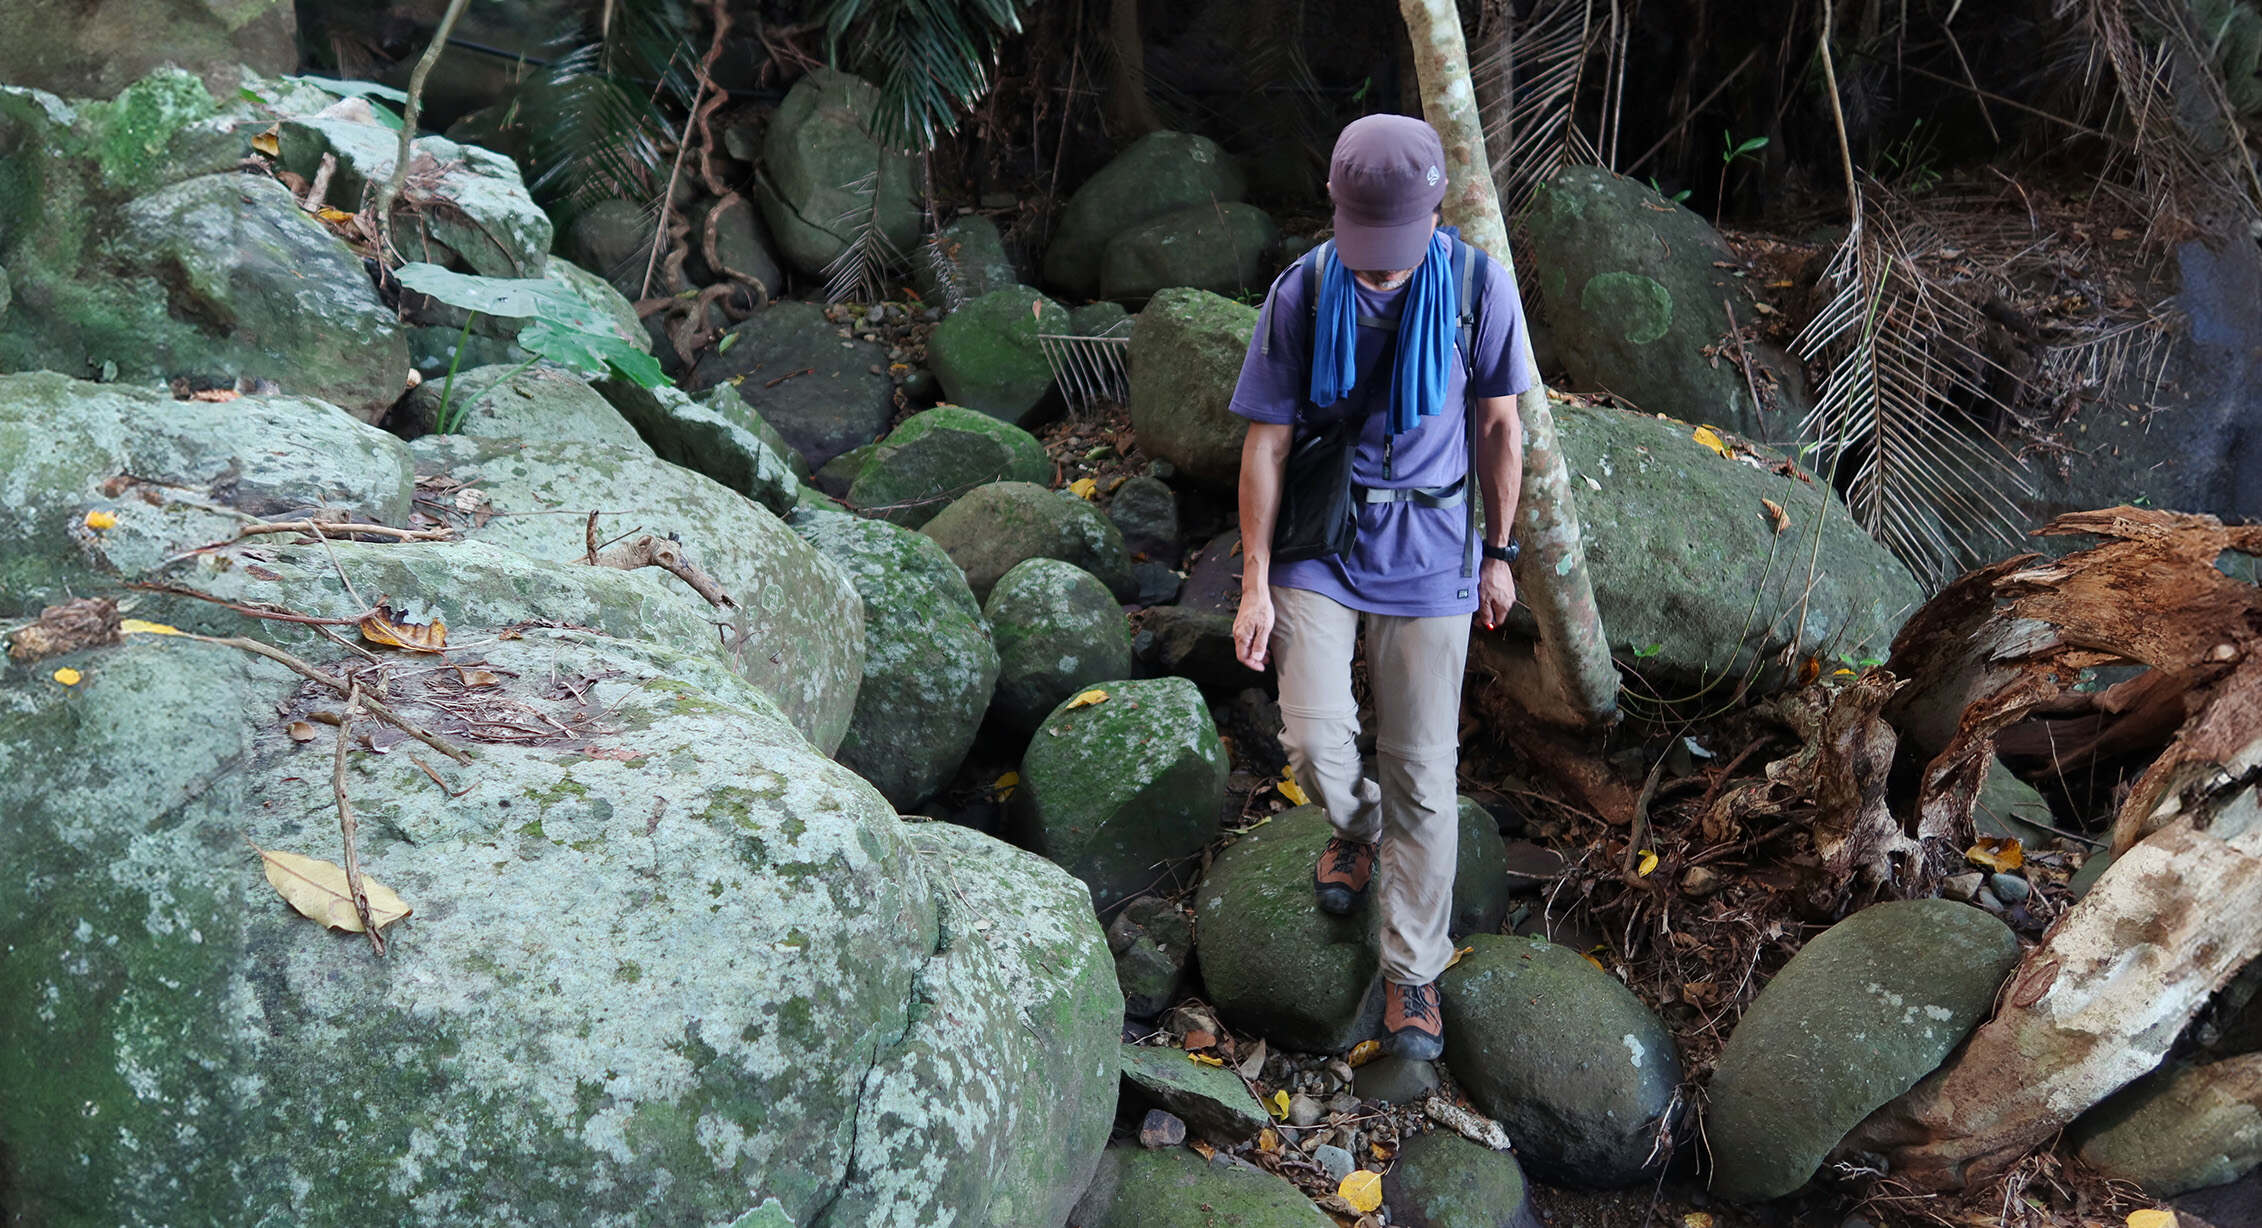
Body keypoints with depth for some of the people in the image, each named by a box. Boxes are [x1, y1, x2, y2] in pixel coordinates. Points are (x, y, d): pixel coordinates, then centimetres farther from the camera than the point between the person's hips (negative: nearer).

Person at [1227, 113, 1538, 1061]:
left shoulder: (1479, 287, -10)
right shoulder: (1301, 295, -10)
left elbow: (1499, 425, 3)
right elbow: (1267, 443, -4)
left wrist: (1499, 553, 8)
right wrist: (1255, 584, -5)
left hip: (1429, 555, 0)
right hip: (1319, 546, 0)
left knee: (1423, 771, 4)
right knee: (1314, 738, -12)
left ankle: (1412, 970, 21)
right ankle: (1355, 824, 27)